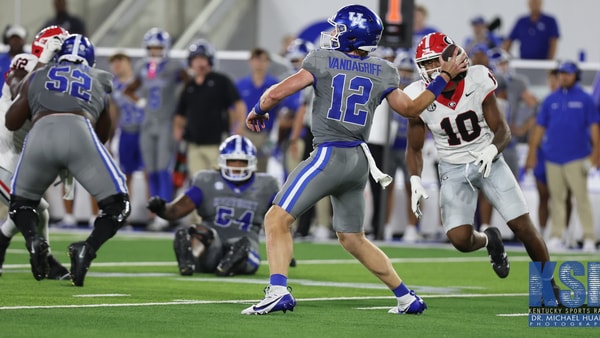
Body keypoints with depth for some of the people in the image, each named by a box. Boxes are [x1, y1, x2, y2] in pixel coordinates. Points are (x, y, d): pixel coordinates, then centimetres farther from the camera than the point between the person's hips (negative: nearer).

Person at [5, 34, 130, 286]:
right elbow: (102, 134, 40)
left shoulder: (36, 78, 30)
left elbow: (11, 123, 31)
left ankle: (33, 240, -6)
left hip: (41, 133, 1)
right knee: (116, 205, 10)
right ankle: (87, 249, -16)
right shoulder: (99, 82, 33)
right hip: (80, 131, -1)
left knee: (21, 201, 25)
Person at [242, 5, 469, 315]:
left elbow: (277, 93, -8)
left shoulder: (323, 61, -4)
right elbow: (410, 108, 22)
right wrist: (445, 77, 29)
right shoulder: (382, 72, 9)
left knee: (277, 219, -6)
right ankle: (407, 298, 23)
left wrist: (257, 111, 12)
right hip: (359, 160, 7)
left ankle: (278, 291, -24)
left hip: (330, 154, -7)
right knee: (353, 239, 21)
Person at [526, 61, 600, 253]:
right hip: (553, 157, 3)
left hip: (576, 158, -3)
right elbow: (540, 127, 12)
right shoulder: (551, 100, 11)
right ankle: (556, 237, 8)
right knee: (557, 199, 4)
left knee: (581, 197, -6)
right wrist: (532, 152, 6)